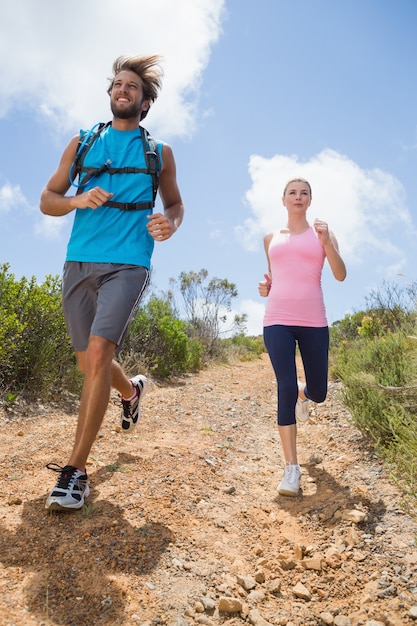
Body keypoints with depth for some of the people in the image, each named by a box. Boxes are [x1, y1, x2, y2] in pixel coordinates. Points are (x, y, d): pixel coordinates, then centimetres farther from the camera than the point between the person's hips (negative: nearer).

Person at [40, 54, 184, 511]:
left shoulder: (159, 152, 12)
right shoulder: (82, 142, 15)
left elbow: (174, 203, 22)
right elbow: (47, 200, 12)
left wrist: (169, 224, -3)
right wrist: (78, 201, -10)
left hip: (127, 264, -3)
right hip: (79, 263, 3)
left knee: (98, 353, -20)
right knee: (90, 363, 11)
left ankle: (75, 470, -12)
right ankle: (131, 391, 46)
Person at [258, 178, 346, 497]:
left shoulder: (321, 233, 10)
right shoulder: (271, 238, 16)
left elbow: (341, 275, -1)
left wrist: (327, 241, -14)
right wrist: (265, 288, 4)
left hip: (313, 322, 0)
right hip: (277, 320, 0)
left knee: (318, 393, 7)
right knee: (286, 388, -13)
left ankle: (303, 394, 48)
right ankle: (292, 468, -4)